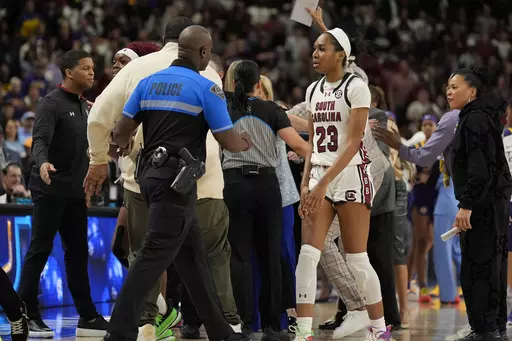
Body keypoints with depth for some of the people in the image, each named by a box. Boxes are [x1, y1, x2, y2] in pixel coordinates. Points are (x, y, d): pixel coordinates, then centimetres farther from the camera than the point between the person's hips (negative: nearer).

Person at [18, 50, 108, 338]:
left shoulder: (85, 106, 15)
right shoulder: (52, 103, -10)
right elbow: (40, 140, -23)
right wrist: (42, 162, -42)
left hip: (75, 191, 8)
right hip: (51, 189, -8)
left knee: (78, 254, 9)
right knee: (40, 250, -5)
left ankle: (88, 317, 12)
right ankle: (27, 315, -1)